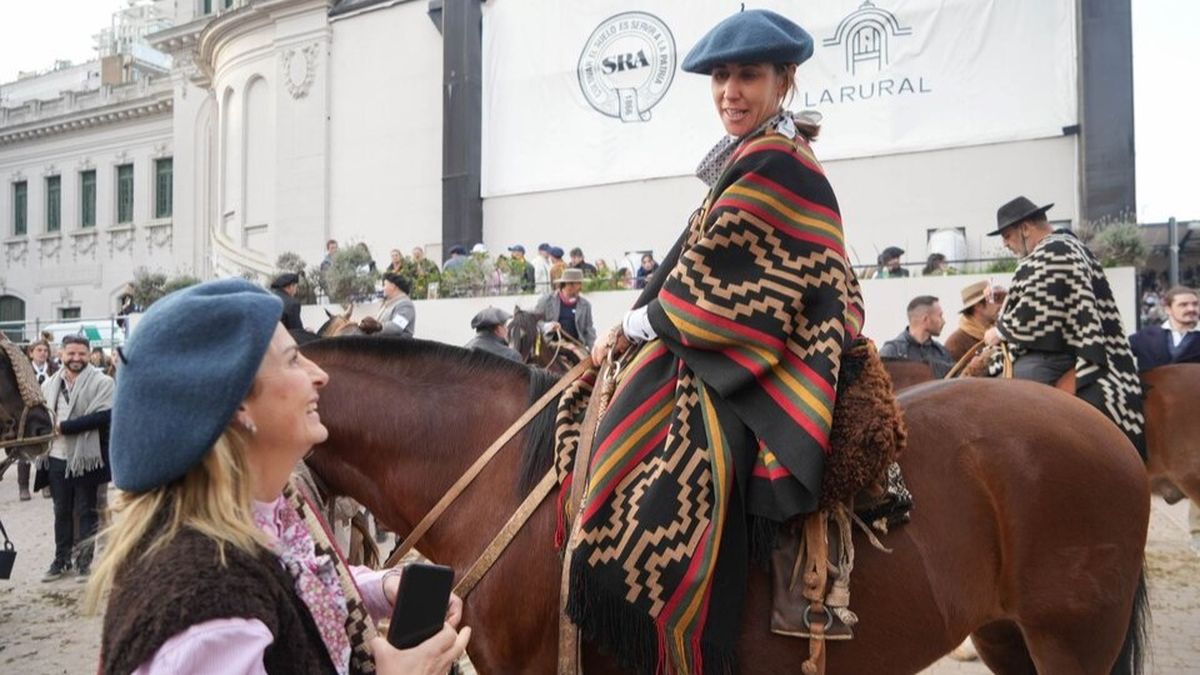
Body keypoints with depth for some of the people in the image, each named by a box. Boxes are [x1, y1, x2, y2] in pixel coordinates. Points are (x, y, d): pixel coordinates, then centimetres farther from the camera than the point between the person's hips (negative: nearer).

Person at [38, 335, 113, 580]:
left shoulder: (101, 382, -9)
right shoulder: (50, 384, 9)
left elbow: (103, 415, -20)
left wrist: (64, 426, -19)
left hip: (86, 457, -5)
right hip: (57, 457, 5)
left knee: (87, 511, 7)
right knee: (61, 511, 15)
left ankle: (84, 561, 17)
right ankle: (61, 559, 26)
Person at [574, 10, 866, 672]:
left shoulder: (772, 165, -15)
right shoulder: (759, 160, 16)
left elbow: (714, 289, -17)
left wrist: (635, 325, -3)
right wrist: (640, 326, 4)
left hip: (754, 372, -11)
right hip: (739, 360, 11)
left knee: (650, 517, -20)